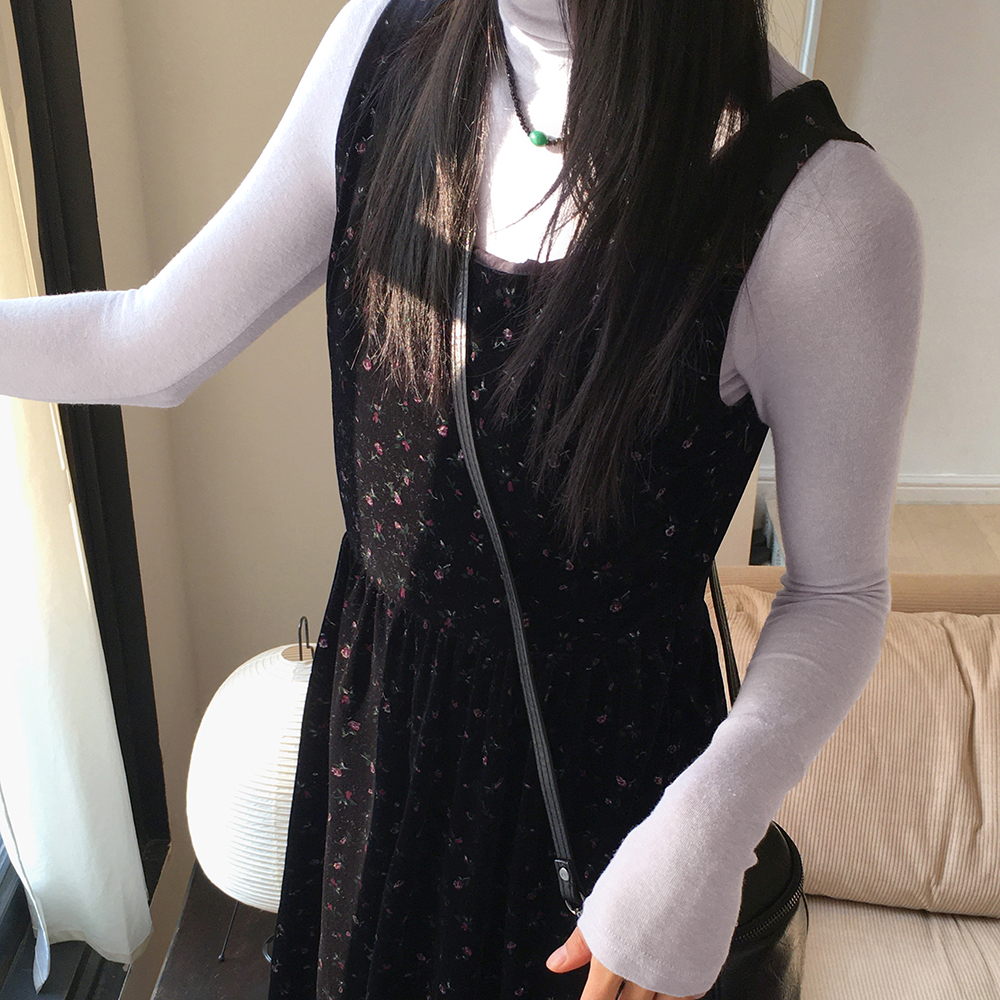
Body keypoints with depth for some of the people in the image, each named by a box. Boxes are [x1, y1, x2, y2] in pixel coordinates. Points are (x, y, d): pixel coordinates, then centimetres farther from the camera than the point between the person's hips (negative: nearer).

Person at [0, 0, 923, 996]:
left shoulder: (822, 209, -24)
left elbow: (838, 588, -13)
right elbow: (151, 343, -3)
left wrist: (708, 830, -25)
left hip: (602, 762, -4)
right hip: (376, 713, 5)